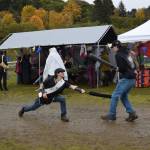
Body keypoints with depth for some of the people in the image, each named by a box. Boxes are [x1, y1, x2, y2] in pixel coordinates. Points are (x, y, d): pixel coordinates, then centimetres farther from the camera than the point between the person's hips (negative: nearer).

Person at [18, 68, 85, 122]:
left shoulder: (63, 82, -19)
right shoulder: (50, 79, -26)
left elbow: (72, 86, -30)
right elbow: (43, 85, -9)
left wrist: (80, 90, -44)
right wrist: (43, 92, -21)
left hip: (52, 97, 3)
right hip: (44, 96, -3)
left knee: (62, 98, -24)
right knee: (33, 107, 11)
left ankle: (63, 116, -11)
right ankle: (23, 109, 45)